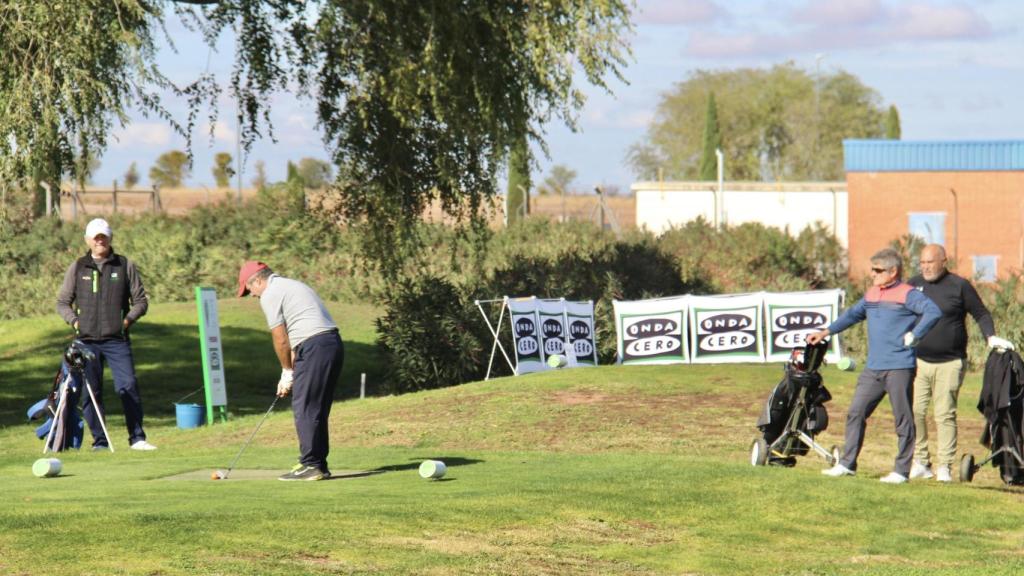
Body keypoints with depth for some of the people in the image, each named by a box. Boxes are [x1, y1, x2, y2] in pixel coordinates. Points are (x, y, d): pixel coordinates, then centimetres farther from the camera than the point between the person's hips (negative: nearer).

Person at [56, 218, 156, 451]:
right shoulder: (77, 268, 11)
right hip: (87, 341, 2)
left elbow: (140, 300, 11)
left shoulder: (125, 266, 9)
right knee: (90, 392, 1)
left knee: (128, 386, -12)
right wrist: (75, 321, -1)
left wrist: (128, 319, -5)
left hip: (117, 339, -1)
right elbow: (62, 302, 15)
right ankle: (99, 441, 9)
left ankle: (137, 438, -5)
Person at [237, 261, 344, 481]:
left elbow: (281, 340, -2)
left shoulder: (270, 296, -4)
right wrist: (290, 372, 20)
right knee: (317, 410, 14)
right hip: (333, 343, 9)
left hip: (315, 348, -9)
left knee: (305, 409, -4)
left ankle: (311, 465, -5)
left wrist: (287, 372, 11)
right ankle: (318, 464, 17)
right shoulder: (291, 286, 26)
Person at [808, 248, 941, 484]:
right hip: (873, 368, 7)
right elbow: (853, 314, 31)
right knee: (856, 413, 5)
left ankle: (902, 471, 3)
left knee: (903, 419, -1)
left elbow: (933, 312, -18)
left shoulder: (907, 294, -7)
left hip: (899, 368, -7)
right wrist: (826, 332, 28)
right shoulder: (871, 293, 17)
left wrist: (912, 336, -20)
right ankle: (847, 464, 10)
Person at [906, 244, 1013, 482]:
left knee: (945, 415, -3)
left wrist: (991, 337, -9)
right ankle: (920, 462, 5)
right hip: (918, 362, 3)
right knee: (914, 411, -5)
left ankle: (945, 466, 2)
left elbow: (981, 314, 6)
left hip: (950, 364, -3)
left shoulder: (959, 286, 0)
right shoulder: (913, 285, 10)